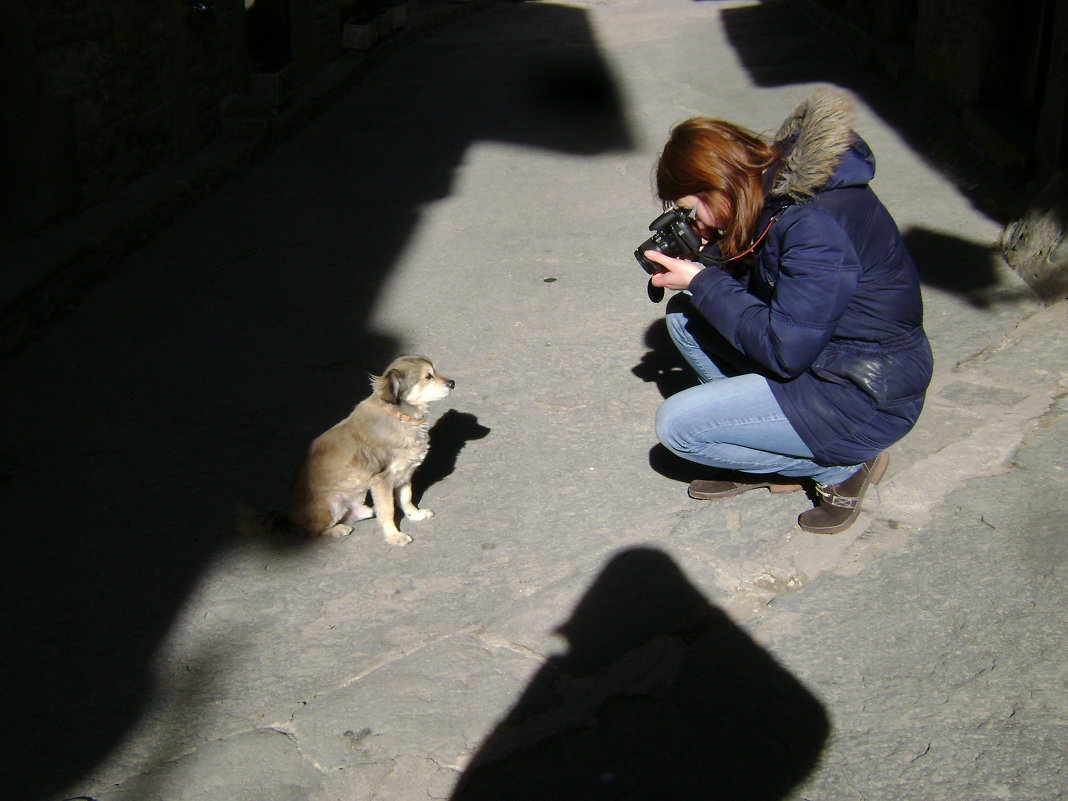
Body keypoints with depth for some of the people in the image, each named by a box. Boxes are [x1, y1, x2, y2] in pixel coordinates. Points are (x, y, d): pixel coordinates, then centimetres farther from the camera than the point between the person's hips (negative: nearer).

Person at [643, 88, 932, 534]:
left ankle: (843, 464, 2)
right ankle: (763, 454, 10)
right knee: (684, 314, 6)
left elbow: (784, 352, -27)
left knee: (676, 425, -12)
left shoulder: (816, 225, -30)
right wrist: (709, 255, -8)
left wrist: (701, 283, -19)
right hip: (816, 350, 10)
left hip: (866, 398, -9)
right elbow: (763, 289, 10)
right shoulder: (779, 186, -2)